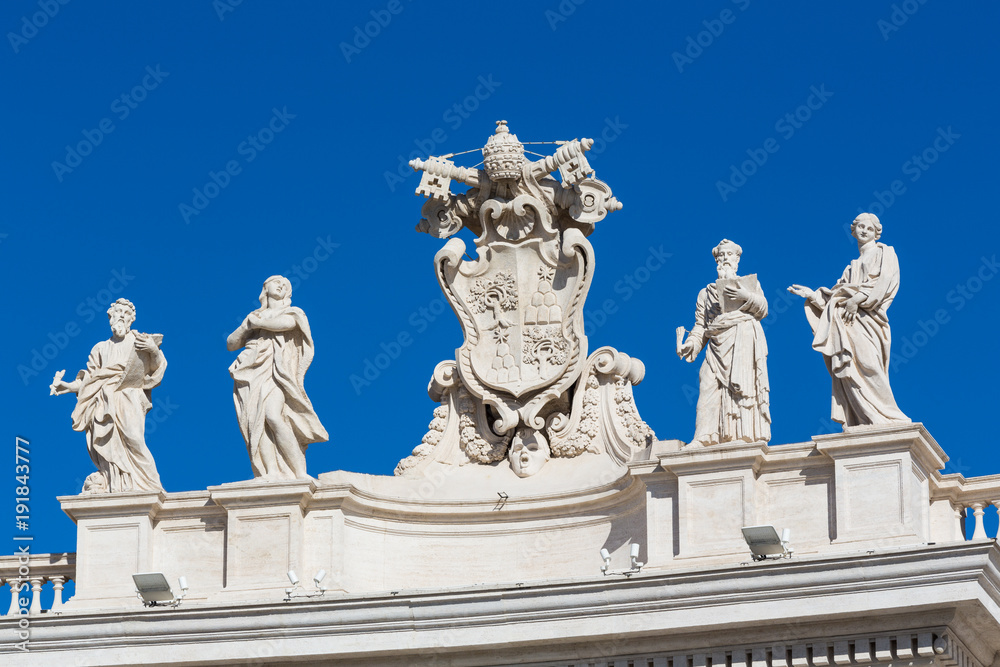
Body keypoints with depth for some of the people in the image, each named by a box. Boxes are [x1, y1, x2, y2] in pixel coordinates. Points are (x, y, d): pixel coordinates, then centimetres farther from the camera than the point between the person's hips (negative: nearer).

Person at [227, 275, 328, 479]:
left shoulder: (292, 312, 19)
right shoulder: (255, 316, 28)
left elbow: (286, 323, -5)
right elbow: (231, 343, 22)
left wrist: (256, 322, 5)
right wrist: (246, 325, 5)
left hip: (277, 369, -4)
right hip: (254, 373, 4)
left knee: (272, 416, -28)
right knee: (256, 419, -19)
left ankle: (300, 474, -31)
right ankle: (271, 473, -30)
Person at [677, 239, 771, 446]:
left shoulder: (750, 283, 23)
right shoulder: (707, 293, 26)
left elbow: (763, 309, 6)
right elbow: (700, 327, 15)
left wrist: (747, 297, -12)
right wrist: (690, 345, -3)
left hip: (745, 345, -2)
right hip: (718, 347, 2)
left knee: (746, 388, -17)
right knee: (709, 389, -15)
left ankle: (752, 438, -25)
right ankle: (703, 441, -25)